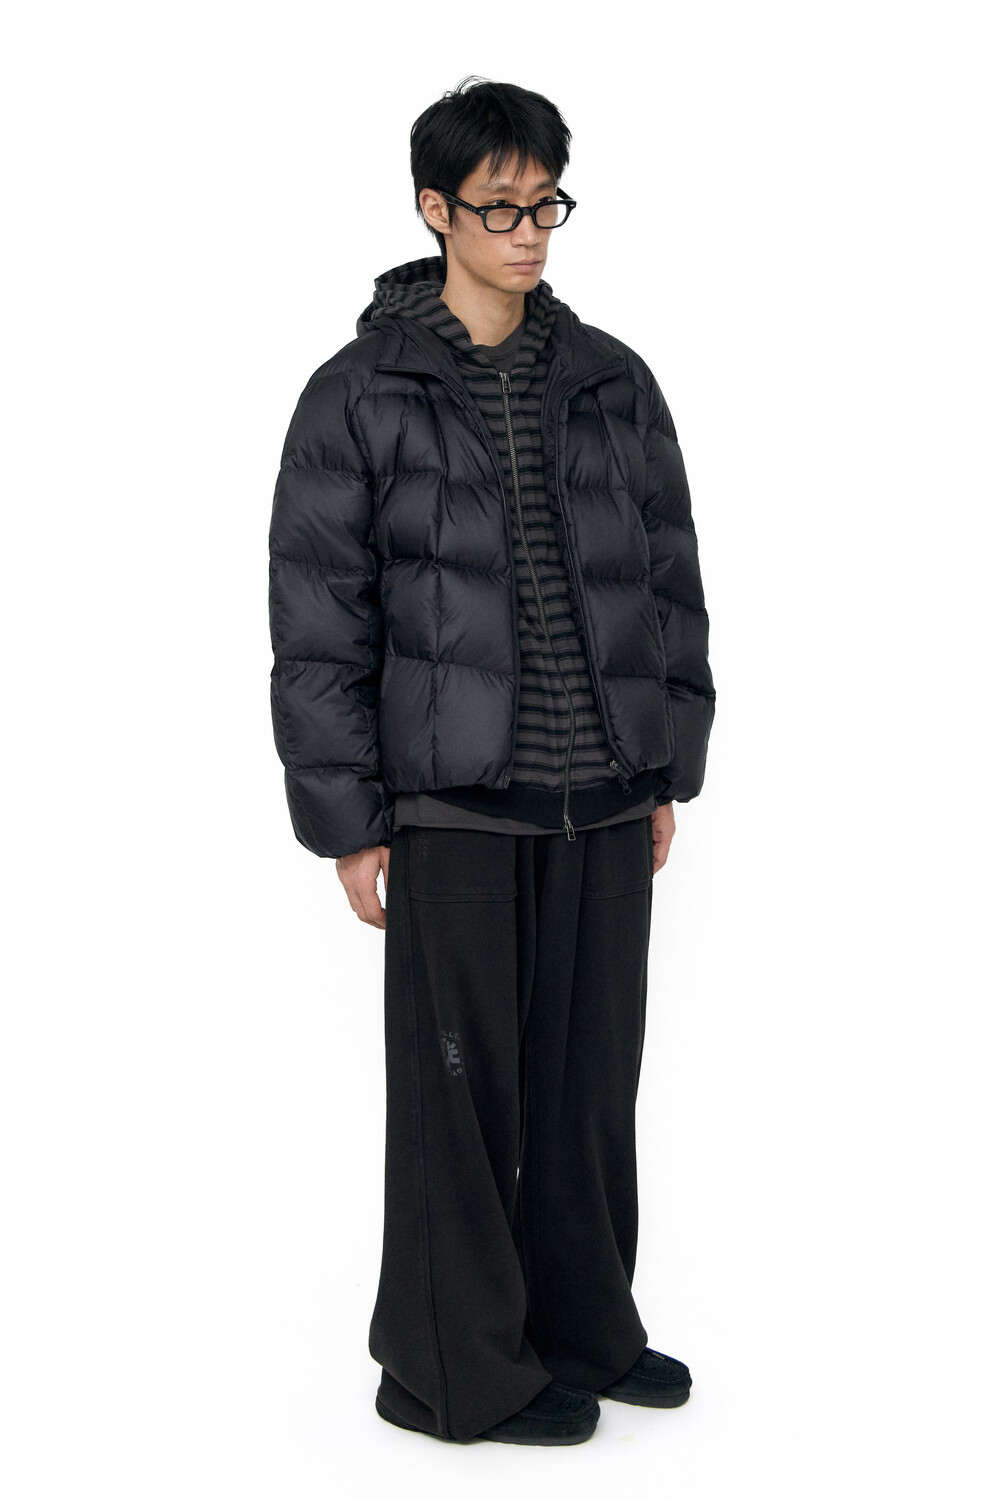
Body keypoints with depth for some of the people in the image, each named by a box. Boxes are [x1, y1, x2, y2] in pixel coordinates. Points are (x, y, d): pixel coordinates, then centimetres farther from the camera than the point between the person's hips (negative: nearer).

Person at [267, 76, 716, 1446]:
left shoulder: (614, 382, 9)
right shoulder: (359, 396, -3)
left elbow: (671, 579, 14)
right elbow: (318, 622, -4)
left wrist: (671, 769, 11)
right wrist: (347, 821, -6)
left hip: (606, 795, 4)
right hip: (455, 799, -4)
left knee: (596, 1070, 13)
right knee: (460, 1081, 4)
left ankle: (582, 1326, 32)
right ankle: (459, 1368, 21)